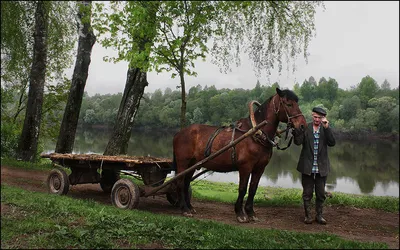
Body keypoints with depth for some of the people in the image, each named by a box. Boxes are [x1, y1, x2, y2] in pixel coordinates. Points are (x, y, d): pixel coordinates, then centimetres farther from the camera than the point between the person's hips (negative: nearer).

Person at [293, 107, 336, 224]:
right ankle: (308, 215, 23)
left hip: (321, 167, 2)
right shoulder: (305, 128, -3)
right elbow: (298, 142, -16)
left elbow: (332, 143, -12)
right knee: (307, 193, 9)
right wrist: (297, 127, -29)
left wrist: (326, 128, -19)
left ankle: (319, 215, 27)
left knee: (321, 194, 12)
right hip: (307, 166, -2)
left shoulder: (326, 129, 2)